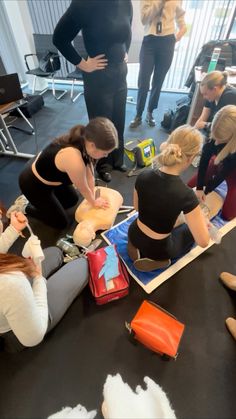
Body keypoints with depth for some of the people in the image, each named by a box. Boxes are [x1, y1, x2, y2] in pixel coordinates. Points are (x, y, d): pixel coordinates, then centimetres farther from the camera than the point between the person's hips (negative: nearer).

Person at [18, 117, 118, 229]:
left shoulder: (84, 140, -17)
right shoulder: (75, 161, -41)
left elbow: (89, 175, -7)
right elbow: (83, 189, -21)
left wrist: (93, 199, 2)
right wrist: (94, 203, -1)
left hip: (45, 170, 8)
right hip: (33, 184, -7)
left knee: (73, 200, 24)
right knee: (61, 222, 8)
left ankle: (39, 202, 30)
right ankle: (26, 207, 21)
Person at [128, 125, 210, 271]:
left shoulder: (143, 176, -16)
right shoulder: (186, 195, -30)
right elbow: (203, 242, -20)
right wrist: (200, 215, -2)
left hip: (134, 236, 5)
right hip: (157, 250, -4)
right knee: (191, 227, 23)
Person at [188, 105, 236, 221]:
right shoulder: (216, 134, -31)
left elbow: (224, 172, -27)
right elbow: (204, 160, -24)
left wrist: (206, 191, -21)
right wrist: (199, 187, -25)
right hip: (218, 162, 4)